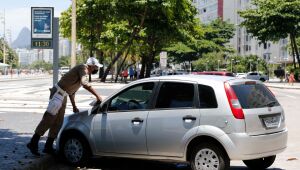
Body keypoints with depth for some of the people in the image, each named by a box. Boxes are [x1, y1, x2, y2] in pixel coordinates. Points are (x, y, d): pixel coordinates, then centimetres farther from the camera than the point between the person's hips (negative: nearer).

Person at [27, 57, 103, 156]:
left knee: (58, 122, 9)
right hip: (58, 93, -10)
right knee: (49, 119, -9)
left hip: (63, 96, 10)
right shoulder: (83, 68, -11)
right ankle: (33, 143, -5)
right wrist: (97, 96, -29)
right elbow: (85, 84, -31)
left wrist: (74, 106, 27)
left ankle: (48, 147, 14)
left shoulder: (83, 71, 20)